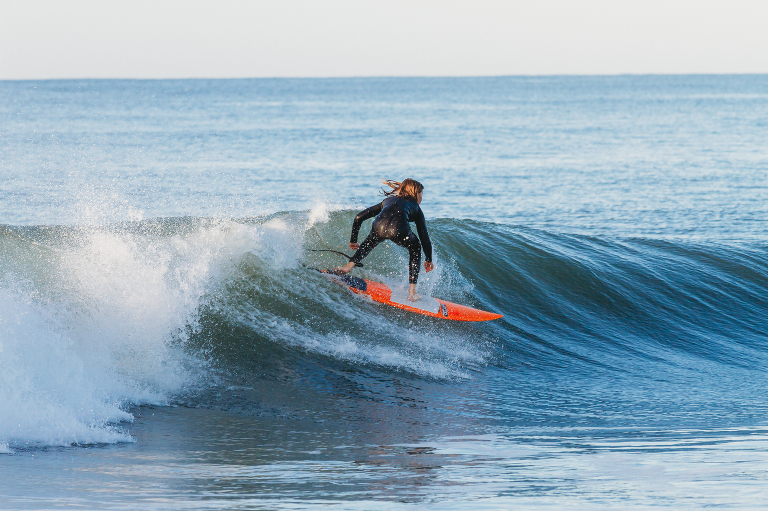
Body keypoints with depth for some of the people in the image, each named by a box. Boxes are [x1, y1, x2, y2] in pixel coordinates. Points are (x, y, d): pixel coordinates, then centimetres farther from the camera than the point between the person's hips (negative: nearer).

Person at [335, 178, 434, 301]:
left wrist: (353, 240, 50)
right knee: (415, 249, 29)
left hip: (379, 227, 3)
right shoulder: (415, 208, 32)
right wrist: (429, 260, 47)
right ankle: (412, 292, 21)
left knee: (370, 242, 41)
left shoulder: (388, 200, 39)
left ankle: (349, 266, 24)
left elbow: (359, 217, 37)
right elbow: (425, 238, 31)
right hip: (398, 230, -3)